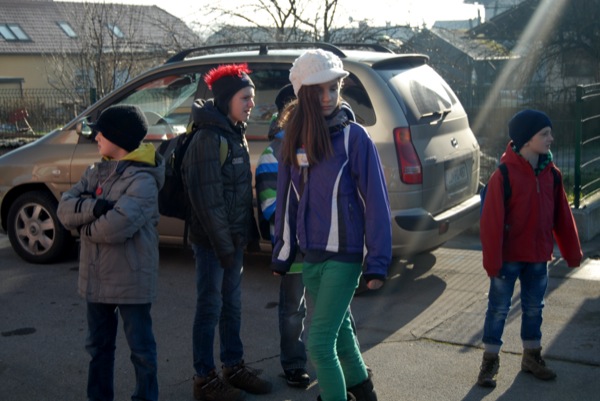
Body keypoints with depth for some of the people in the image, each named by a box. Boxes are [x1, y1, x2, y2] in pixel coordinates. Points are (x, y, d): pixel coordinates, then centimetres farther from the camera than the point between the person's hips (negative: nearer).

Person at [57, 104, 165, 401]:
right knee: (98, 346, 19)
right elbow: (65, 209, -3)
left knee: (141, 348, 7)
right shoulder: (96, 172, 8)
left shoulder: (143, 179, -16)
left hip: (131, 280, -7)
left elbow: (117, 226, -28)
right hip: (96, 278, 8)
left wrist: (83, 225, -10)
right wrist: (95, 207, -22)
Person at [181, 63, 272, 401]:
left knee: (232, 304, 16)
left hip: (234, 237, 8)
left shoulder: (236, 134, 12)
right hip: (213, 240, -8)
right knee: (210, 307, 1)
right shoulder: (209, 138, -17)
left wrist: (242, 237, 12)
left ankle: (234, 367, 28)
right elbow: (208, 198, -20)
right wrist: (223, 243, -18)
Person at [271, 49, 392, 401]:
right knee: (339, 331, 21)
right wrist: (282, 255, 12)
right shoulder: (294, 138, 4)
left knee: (320, 342, -9)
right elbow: (287, 201, 9)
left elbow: (375, 201, -12)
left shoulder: (353, 137, -11)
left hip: (344, 255, -5)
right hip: (310, 255, 6)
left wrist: (377, 262, -14)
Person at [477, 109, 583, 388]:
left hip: (539, 257, 5)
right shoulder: (504, 175, -16)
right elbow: (492, 221, -16)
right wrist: (492, 260, -16)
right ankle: (489, 361, 16)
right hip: (509, 257, -5)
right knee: (499, 308, 4)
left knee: (534, 307, 16)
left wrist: (572, 252, 9)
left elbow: (562, 217, 7)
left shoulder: (551, 174, 2)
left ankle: (532, 357, 31)